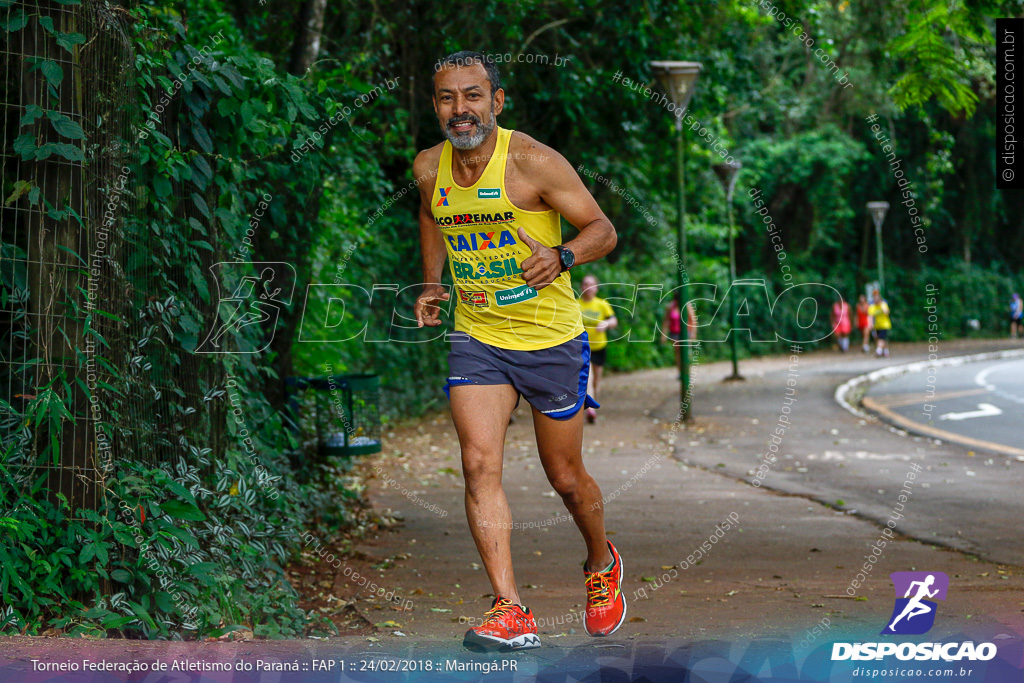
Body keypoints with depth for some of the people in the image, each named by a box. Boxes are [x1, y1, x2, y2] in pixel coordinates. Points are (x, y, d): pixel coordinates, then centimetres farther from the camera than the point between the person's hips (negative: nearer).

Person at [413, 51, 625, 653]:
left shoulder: (533, 161, -16)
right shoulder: (428, 167, -1)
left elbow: (603, 229, -11)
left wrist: (562, 256, -30)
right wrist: (432, 284, 13)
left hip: (551, 338, -3)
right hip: (476, 338, 3)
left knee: (566, 478, 9)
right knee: (480, 465, -16)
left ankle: (603, 565, 40)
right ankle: (512, 612, -17)